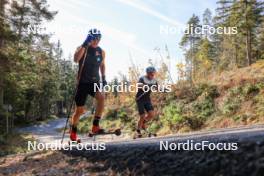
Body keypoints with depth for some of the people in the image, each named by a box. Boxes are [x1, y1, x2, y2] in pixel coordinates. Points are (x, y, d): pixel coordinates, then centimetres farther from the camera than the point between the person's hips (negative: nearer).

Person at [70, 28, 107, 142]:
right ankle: (73, 132, 28)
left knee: (101, 97, -30)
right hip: (83, 82, -3)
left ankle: (95, 126, -20)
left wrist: (103, 78, 12)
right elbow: (76, 59, -27)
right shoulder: (82, 48, -6)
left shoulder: (102, 52, 5)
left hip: (95, 82, 3)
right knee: (79, 110, 3)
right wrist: (85, 44, -33)